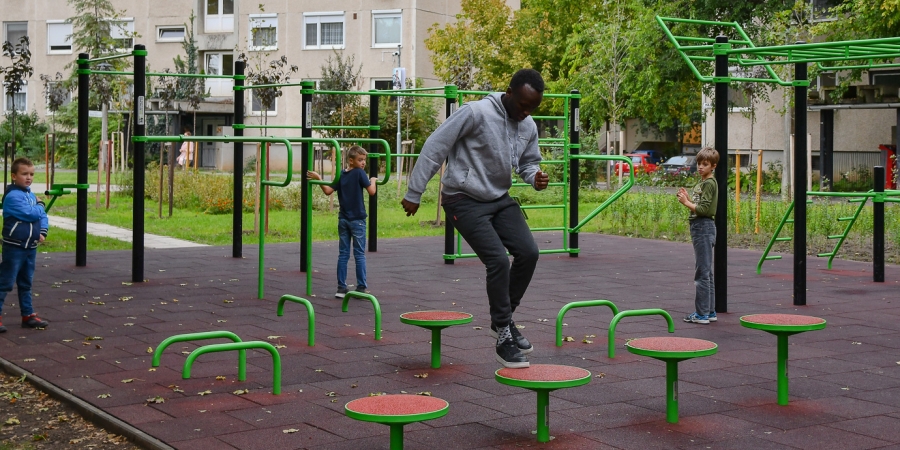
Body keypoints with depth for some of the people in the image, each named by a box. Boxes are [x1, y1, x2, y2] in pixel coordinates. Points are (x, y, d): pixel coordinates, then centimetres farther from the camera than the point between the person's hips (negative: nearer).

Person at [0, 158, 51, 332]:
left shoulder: (31, 195, 12)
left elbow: (42, 215, 11)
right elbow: (31, 214, -22)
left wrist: (43, 232, -7)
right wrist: (40, 205, -2)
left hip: (30, 247, 8)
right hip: (14, 247, -8)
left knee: (26, 284, 15)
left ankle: (28, 315, 21)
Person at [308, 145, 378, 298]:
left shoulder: (341, 175, 6)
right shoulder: (359, 173, -10)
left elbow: (328, 191, -1)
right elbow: (371, 191, -14)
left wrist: (319, 179, 11)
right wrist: (373, 180, 5)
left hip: (343, 219, 5)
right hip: (357, 220, -5)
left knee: (343, 254, 8)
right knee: (359, 254, 2)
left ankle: (341, 288, 8)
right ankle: (361, 287, 5)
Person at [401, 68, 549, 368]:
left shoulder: (529, 127, 1)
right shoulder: (476, 113, -20)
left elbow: (528, 162, 18)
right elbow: (435, 147, -16)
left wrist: (535, 177, -7)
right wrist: (414, 193, -14)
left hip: (499, 199, 7)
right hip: (465, 200, -7)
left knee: (528, 253, -6)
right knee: (498, 260, -16)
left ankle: (503, 319, 14)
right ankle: (504, 336, -3)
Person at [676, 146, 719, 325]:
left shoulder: (709, 183, -12)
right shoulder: (701, 183, 17)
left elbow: (704, 209, -19)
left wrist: (686, 202, -15)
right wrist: (688, 198, 5)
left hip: (704, 227, -11)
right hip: (700, 228, 11)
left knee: (702, 271, -8)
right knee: (706, 272, 13)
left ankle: (702, 313, -6)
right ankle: (710, 311, 18)